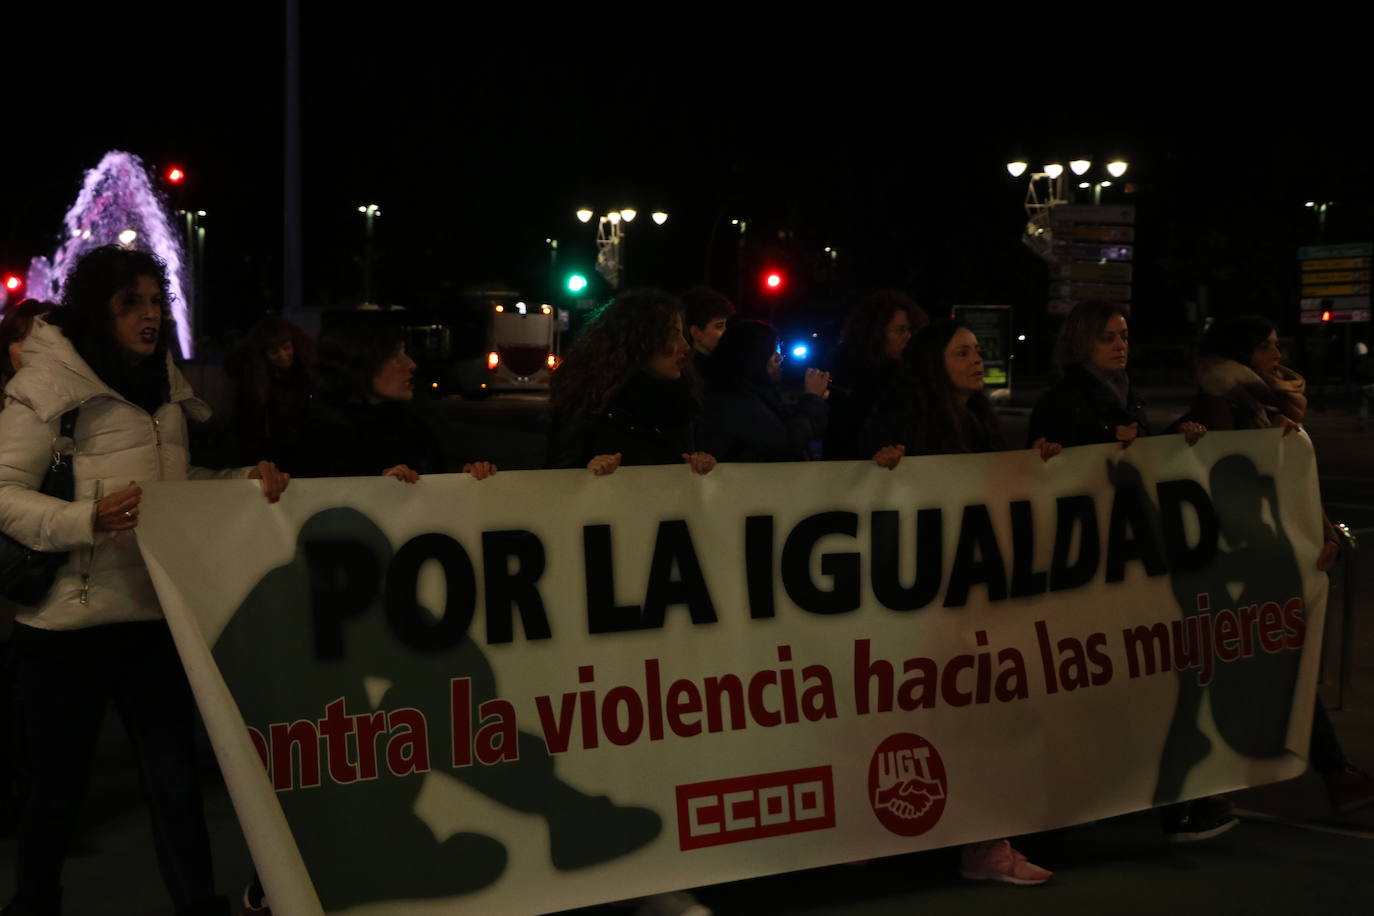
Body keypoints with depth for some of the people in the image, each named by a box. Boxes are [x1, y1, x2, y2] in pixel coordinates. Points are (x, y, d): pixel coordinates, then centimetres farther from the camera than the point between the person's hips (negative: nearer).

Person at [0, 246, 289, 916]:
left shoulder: (166, 383, 12)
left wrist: (248, 481, 1)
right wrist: (89, 519, -29)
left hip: (158, 616, 6)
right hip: (69, 626, -5)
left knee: (175, 778, 12)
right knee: (58, 786, 8)